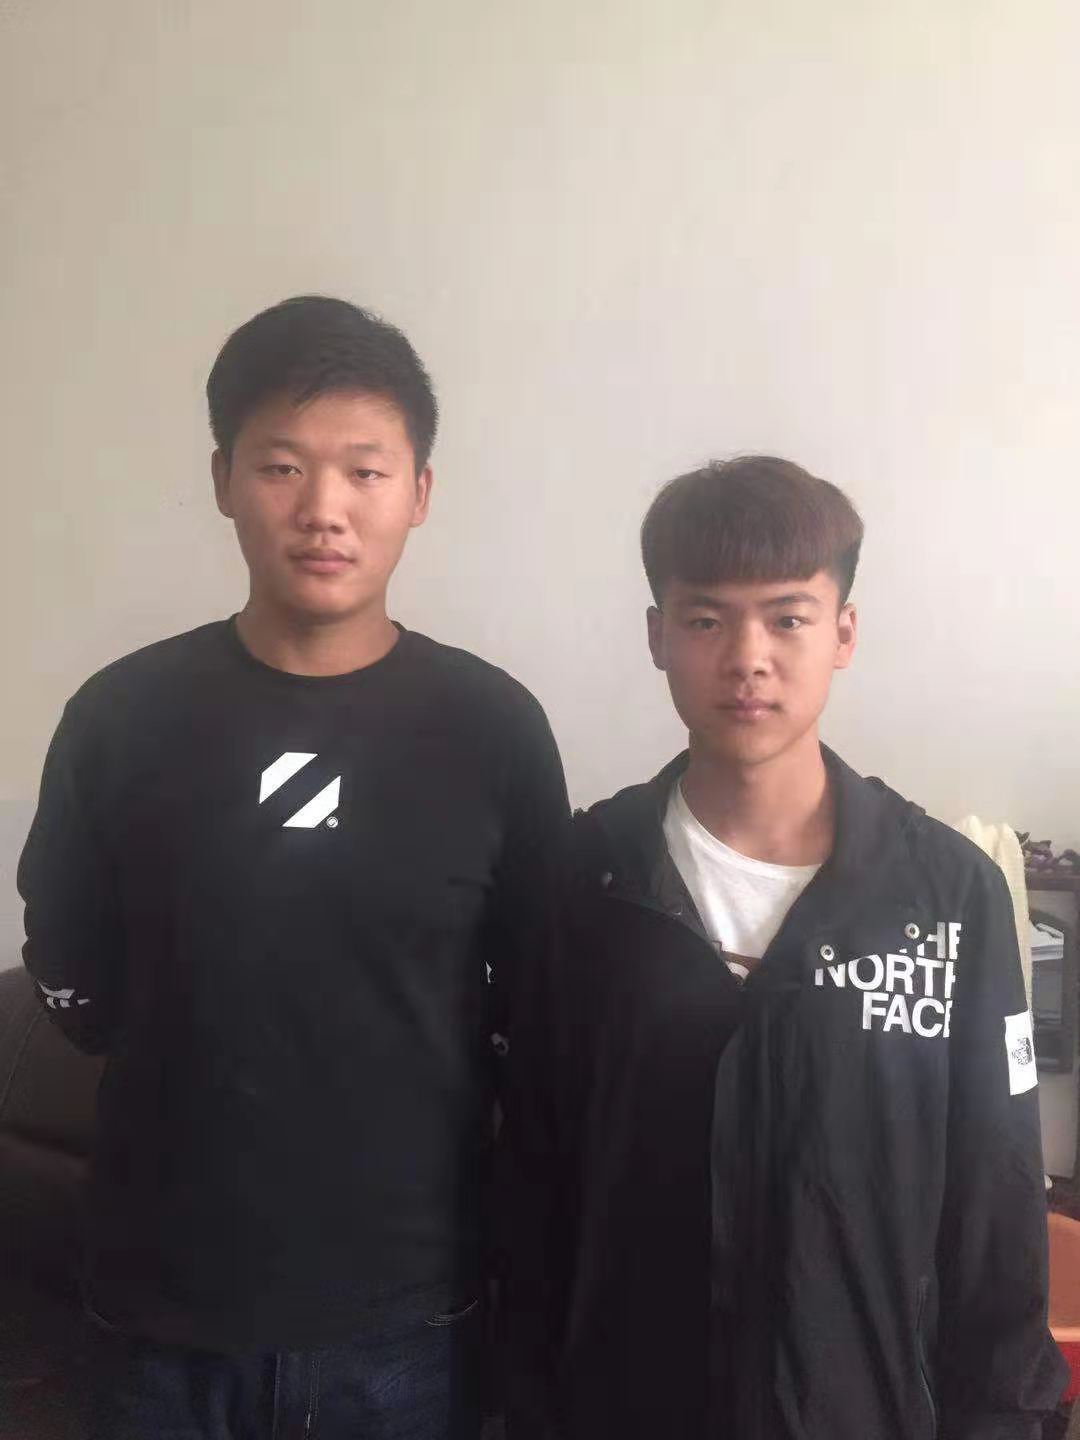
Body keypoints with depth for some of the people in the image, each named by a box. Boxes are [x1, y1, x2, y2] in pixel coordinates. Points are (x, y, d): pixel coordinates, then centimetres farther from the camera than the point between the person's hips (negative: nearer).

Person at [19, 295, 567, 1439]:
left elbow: (541, 1010, 1)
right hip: (168, 1310, 1)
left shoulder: (493, 726, -7)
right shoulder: (122, 717, -6)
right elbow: (73, 989, 4)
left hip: (412, 1311, 0)